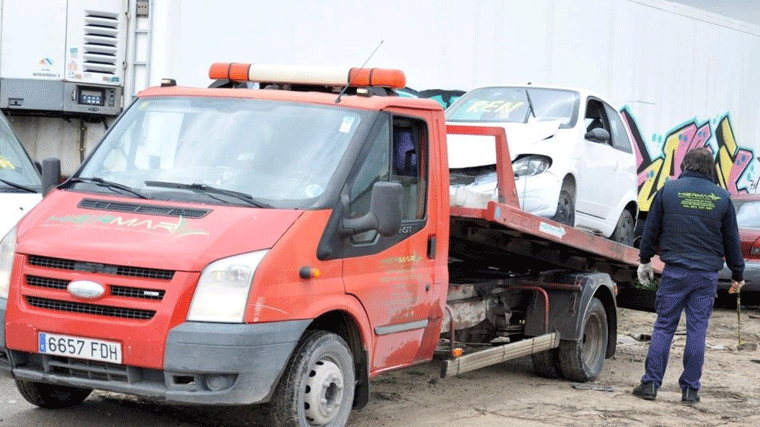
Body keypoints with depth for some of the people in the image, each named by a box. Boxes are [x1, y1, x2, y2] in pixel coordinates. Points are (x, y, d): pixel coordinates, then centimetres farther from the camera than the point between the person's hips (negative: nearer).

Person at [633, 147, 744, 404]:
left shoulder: (668, 190, 0)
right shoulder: (722, 198, 4)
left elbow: (651, 230, 6)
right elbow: (732, 240, 10)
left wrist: (645, 260, 19)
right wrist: (737, 274, 21)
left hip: (675, 271, -1)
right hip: (707, 274, 1)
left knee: (664, 327, 4)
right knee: (697, 330, 4)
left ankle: (651, 383, 2)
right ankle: (690, 389, 7)